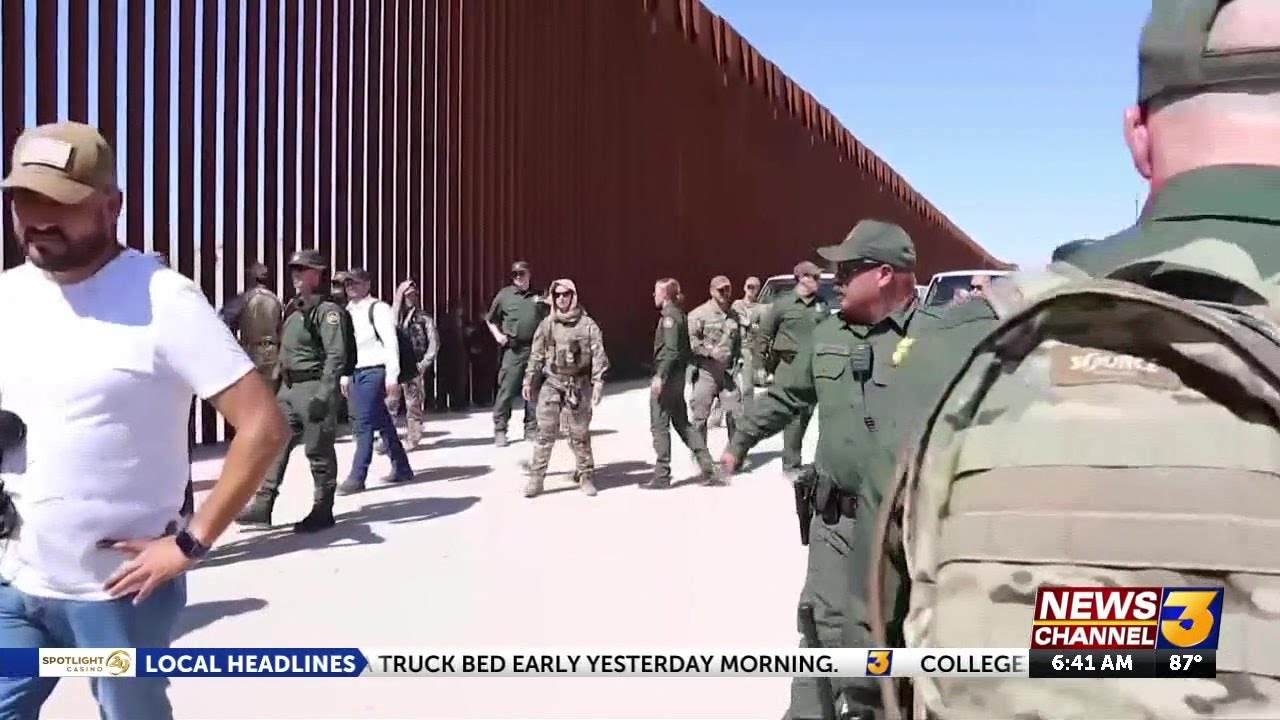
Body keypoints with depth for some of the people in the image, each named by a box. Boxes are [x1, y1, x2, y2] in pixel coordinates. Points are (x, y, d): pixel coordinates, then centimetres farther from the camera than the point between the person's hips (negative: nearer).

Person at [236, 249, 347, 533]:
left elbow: (336, 355, -20)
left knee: (318, 451, 1)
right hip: (288, 389, 9)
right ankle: (262, 507, 12)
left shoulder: (327, 310, -12)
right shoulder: (294, 308, 15)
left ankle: (322, 511, 12)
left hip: (314, 388, -9)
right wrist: (279, 383, 17)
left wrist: (323, 395, -25)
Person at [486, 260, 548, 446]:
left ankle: (531, 429, 17)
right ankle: (500, 431, 0)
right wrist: (497, 335, -1)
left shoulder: (539, 296, 11)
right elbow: (490, 319, 14)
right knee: (506, 391, -6)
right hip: (513, 349, -2)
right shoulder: (504, 295, 6)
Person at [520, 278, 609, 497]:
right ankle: (536, 477, 1)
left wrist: (598, 382, -13)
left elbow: (598, 355, -5)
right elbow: (536, 355, 11)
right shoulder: (546, 324, 6)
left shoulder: (587, 325, -1)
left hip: (579, 385, -1)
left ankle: (586, 476, 19)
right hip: (552, 383, 1)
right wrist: (529, 381, 7)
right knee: (545, 432, -4)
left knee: (579, 433, 5)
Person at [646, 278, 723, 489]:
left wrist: (659, 375, -23)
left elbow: (671, 350, -21)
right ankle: (709, 468, 13)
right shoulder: (680, 315, 14)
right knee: (682, 424, 15)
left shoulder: (669, 316, -13)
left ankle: (662, 475, 3)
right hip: (678, 377, 9)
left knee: (659, 425, -1)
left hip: (666, 377, -9)